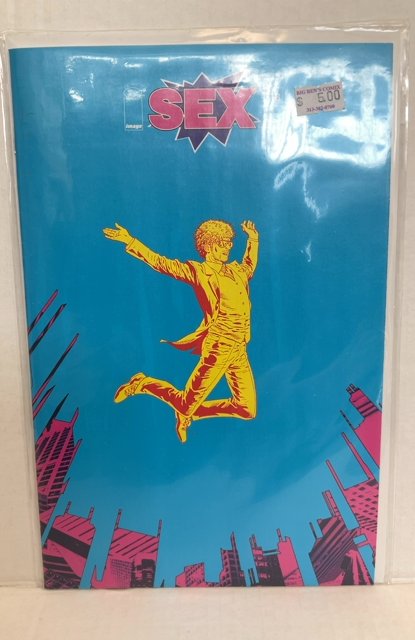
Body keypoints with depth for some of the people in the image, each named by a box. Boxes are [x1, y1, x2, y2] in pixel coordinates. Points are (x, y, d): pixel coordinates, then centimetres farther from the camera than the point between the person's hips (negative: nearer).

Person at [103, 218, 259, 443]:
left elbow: (250, 265, 39)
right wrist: (130, 241, -14)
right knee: (186, 403, -2)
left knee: (248, 410, 8)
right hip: (218, 349, -7)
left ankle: (190, 413, 24)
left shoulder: (237, 271, 15)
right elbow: (161, 263, -9)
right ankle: (143, 384, 23)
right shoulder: (197, 271, -4)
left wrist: (253, 239, 45)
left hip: (239, 352, 7)